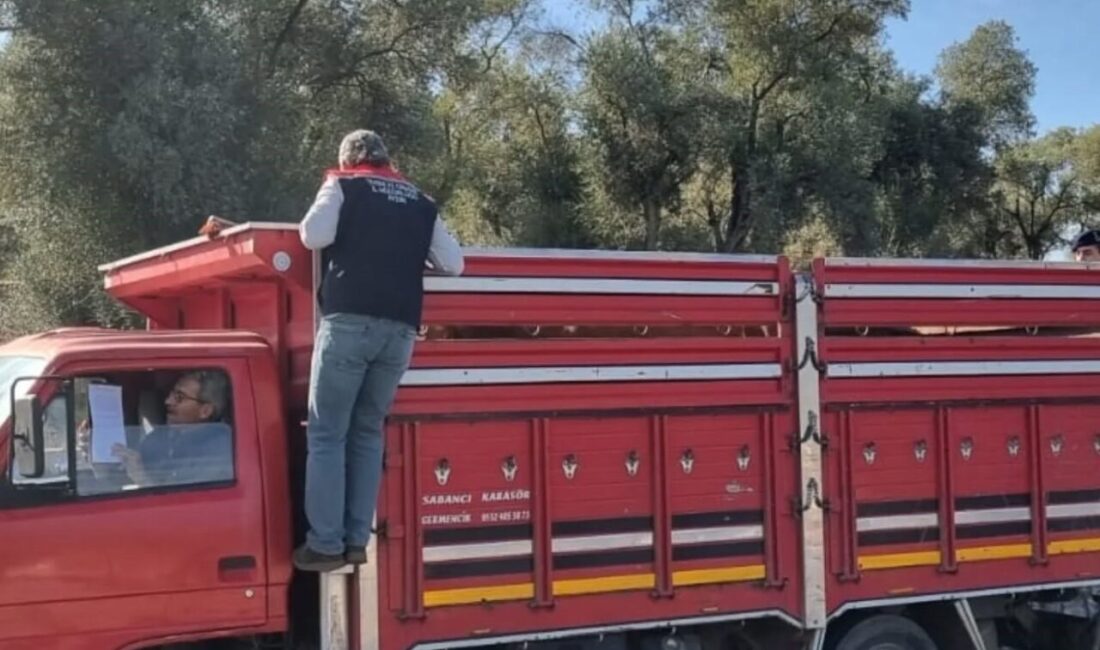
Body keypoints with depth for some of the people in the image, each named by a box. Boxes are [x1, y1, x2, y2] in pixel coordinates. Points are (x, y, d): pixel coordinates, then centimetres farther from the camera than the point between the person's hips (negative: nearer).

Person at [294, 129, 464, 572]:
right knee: (368, 433, 13)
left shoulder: (342, 187, 11)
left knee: (327, 434, 1)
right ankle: (357, 541, 9)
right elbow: (454, 264, 16)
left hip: (350, 321, -4)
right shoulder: (421, 203, 21)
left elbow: (314, 236, -5)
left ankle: (326, 544, -3)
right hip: (400, 329, 4)